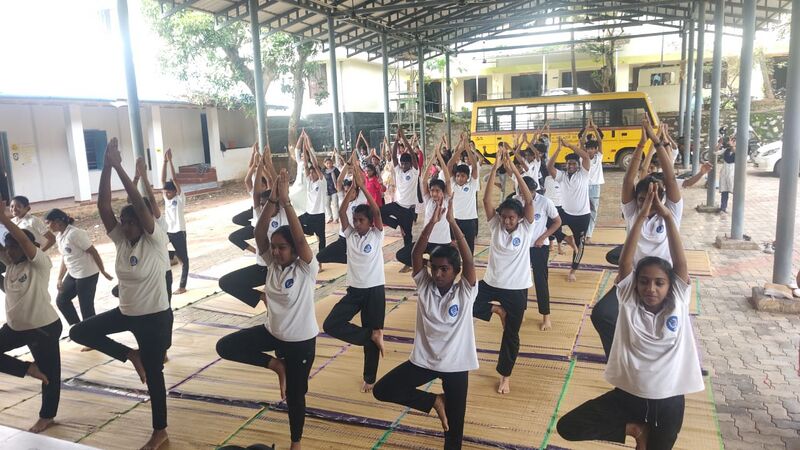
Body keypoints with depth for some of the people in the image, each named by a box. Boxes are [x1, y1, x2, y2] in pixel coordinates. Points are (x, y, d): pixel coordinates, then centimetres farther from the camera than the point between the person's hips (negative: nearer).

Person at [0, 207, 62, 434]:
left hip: (44, 327, -7)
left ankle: (47, 416, 23)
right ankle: (29, 368, 17)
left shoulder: (40, 263, -16)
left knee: (49, 372, 5)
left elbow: (23, 239, -30)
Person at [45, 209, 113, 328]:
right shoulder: (59, 236, 7)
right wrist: (60, 279, 12)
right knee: (61, 300, 16)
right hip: (73, 274, 10)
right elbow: (65, 258, 15)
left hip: (87, 275, -10)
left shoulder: (74, 233, -21)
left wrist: (103, 272, -15)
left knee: (86, 307, -2)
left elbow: (94, 252, -19)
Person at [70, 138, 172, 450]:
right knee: (79, 332, 5)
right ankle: (130, 355, 16)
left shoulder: (156, 241, -17)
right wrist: (106, 166, -20)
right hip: (125, 313, 6)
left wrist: (119, 167, -30)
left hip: (155, 317, -6)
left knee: (153, 374, 5)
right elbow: (103, 205, -10)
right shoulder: (120, 240, -2)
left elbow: (139, 204, -29)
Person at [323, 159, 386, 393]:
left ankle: (369, 378, 25)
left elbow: (377, 211, -19)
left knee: (372, 339, 5)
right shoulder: (350, 235, 3)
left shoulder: (376, 235, -5)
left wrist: (363, 187, -21)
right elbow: (341, 212, -10)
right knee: (330, 325, -11)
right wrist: (354, 187, -17)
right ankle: (372, 335, 3)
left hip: (375, 290, -3)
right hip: (354, 290, 3)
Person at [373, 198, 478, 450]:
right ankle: (433, 401, 9)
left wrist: (452, 222, -29)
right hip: (423, 360, 2)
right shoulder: (424, 286, -7)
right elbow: (416, 255, -17)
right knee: (382, 390, -6)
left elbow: (469, 260, -26)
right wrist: (432, 222, -27)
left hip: (455, 364, -2)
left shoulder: (465, 292, -12)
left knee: (454, 423, 9)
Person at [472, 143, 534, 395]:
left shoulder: (526, 228, -9)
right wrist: (495, 167, -24)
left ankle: (505, 376, 32)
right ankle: (496, 310, 9)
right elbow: (487, 200, -17)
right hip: (491, 282, 2)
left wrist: (514, 170, -28)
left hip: (517, 288, -2)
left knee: (511, 335, 9)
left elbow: (529, 200, -22)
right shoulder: (495, 225, -4)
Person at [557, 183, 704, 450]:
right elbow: (625, 262, -16)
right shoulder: (629, 304, -7)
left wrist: (666, 216, -23)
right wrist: (641, 217, -21)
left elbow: (680, 263, -17)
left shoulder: (678, 305, -6)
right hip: (626, 395, 1)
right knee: (568, 427, -11)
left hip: (667, 401, 0)